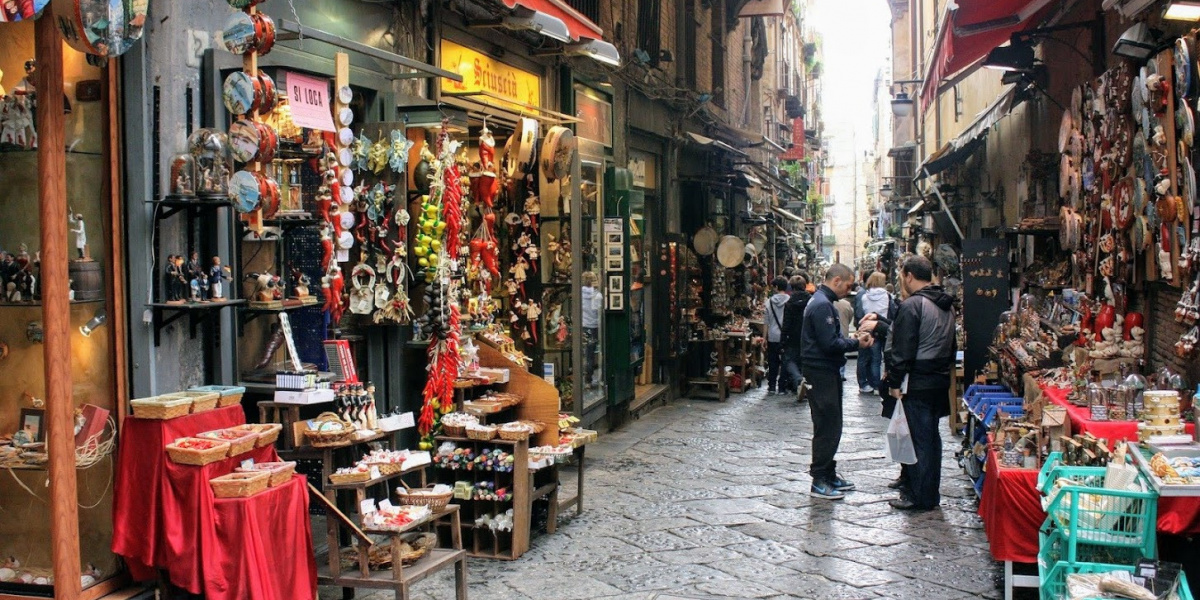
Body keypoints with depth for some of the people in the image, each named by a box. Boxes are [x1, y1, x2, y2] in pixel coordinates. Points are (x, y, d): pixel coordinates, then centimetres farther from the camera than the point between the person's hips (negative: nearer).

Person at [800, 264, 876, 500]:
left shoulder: (822, 302, 16)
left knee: (830, 426, 16)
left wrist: (854, 340, 3)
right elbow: (830, 344, -24)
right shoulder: (822, 305, -18)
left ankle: (828, 475, 25)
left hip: (827, 372, 11)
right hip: (822, 373, -11)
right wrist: (856, 343, -11)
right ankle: (819, 482, 0)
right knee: (828, 428, -6)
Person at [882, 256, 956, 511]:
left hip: (918, 383, -9)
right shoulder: (946, 305, 12)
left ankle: (919, 497, 4)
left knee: (920, 439, -2)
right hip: (941, 382, 9)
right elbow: (952, 345, 20)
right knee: (932, 436, 15)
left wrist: (895, 382, -11)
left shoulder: (912, 305, -16)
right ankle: (932, 493, 24)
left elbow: (902, 349, -18)